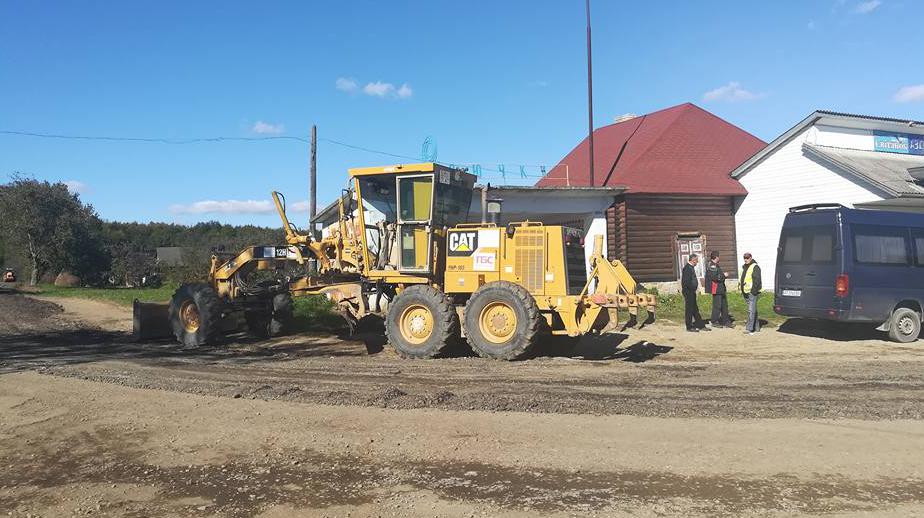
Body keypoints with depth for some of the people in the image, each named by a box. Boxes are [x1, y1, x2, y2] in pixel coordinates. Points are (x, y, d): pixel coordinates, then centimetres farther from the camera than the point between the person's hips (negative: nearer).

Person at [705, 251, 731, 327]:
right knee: (717, 305, -5)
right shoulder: (711, 266, -16)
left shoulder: (717, 265, 17)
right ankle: (714, 322, 4)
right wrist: (724, 275, -13)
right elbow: (714, 277, -24)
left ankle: (726, 321, 21)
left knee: (724, 305, 14)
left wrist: (724, 275, 10)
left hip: (721, 288, 11)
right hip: (716, 289, -11)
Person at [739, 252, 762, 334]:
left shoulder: (755, 267, -10)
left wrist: (754, 290, -21)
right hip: (746, 292, 9)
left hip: (752, 292, -9)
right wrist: (741, 289, 18)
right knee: (753, 310, 15)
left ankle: (749, 328, -15)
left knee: (751, 310, -12)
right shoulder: (744, 267, 17)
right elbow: (741, 278, 25)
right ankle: (756, 327, 23)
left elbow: (757, 280, -17)